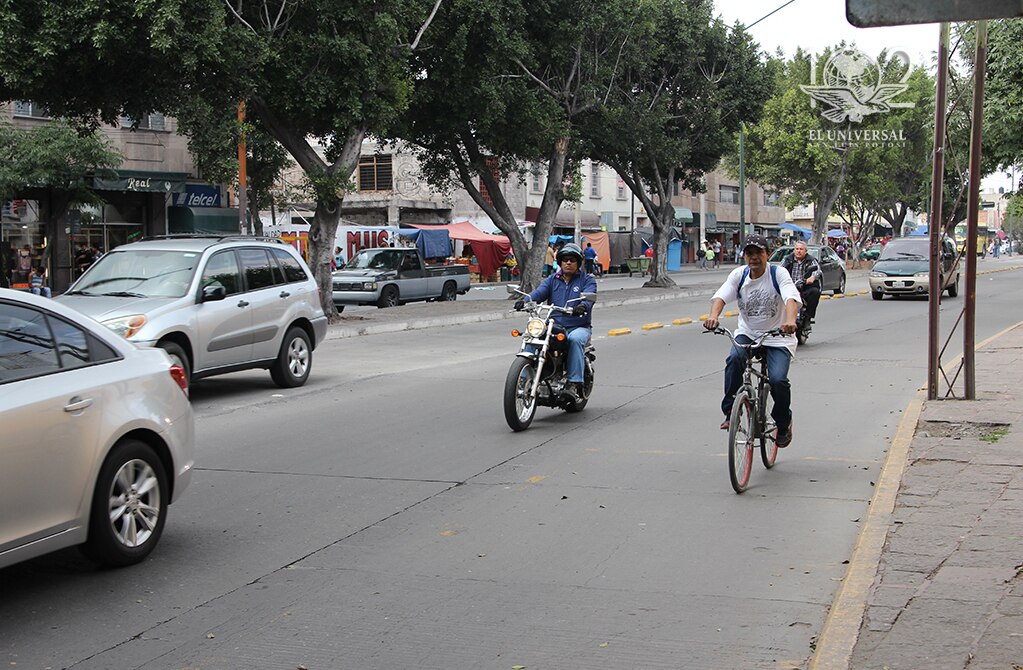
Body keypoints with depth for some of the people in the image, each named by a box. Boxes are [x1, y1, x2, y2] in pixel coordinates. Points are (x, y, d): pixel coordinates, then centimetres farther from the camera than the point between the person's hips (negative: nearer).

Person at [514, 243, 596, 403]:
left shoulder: (587, 279, 6)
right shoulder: (552, 280, 16)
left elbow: (589, 295, -15)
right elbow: (539, 292, -3)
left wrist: (583, 306, -40)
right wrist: (525, 301, -26)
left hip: (579, 327, -3)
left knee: (575, 339, -37)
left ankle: (575, 384, -38)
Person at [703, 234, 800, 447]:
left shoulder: (778, 274, -12)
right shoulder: (739, 274, -4)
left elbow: (791, 298, -28)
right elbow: (721, 296, -19)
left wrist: (790, 320, -50)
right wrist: (713, 316, -41)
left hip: (777, 337, -2)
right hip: (747, 333, 2)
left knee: (778, 380, -21)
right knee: (734, 358, -30)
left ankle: (783, 423, 9)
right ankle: (730, 412, -16)